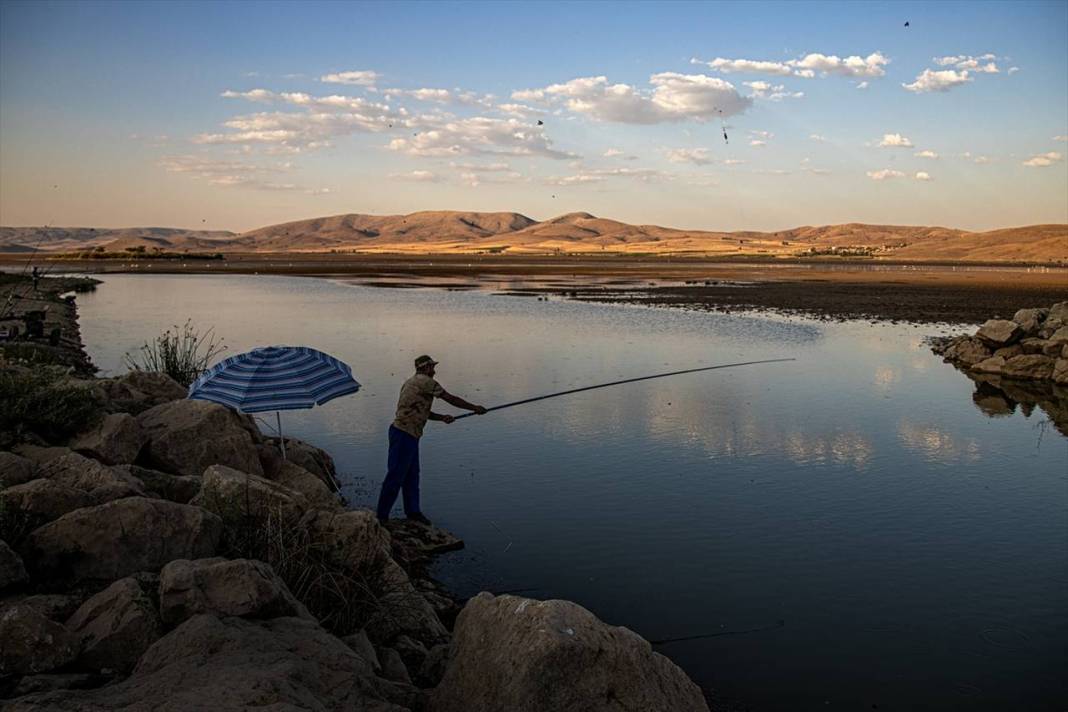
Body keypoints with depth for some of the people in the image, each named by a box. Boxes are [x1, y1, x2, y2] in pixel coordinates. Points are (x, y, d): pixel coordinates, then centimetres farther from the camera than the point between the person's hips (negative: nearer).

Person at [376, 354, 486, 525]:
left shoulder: (410, 382, 19)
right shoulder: (425, 382, -10)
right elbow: (451, 399, -7)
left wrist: (442, 417, 9)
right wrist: (475, 408, 3)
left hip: (409, 435, 10)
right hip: (404, 434, -10)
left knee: (412, 474, 15)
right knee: (396, 476, -5)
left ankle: (413, 511, 24)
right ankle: (382, 516, 1)